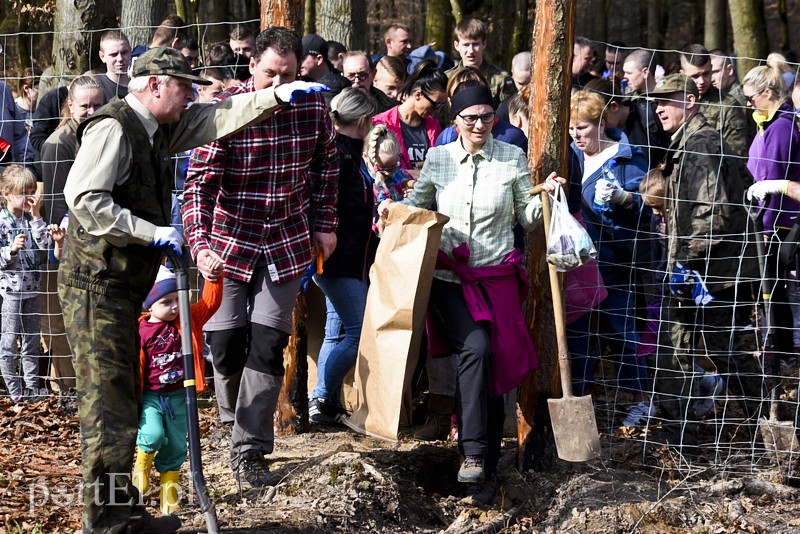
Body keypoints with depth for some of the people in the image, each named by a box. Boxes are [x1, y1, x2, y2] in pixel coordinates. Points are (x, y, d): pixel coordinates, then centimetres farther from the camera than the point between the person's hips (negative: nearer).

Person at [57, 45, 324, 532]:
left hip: (123, 287, 10)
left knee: (124, 403, 14)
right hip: (97, 285, -10)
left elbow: (217, 119, 15)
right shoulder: (113, 128, -15)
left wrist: (278, 97, 5)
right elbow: (84, 198, -25)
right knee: (109, 405, -8)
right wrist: (152, 232, -22)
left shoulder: (158, 130, 12)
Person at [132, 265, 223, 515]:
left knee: (176, 446, 9)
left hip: (178, 397, 4)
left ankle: (169, 491, 24)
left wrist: (214, 278, -20)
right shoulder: (140, 331, -11)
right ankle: (143, 459, 7)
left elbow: (210, 303, -5)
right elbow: (134, 367, -8)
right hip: (150, 396, -4)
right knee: (153, 434, -26)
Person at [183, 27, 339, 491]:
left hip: (288, 244, 2)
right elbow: (200, 182, -21)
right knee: (226, 341, 2)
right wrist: (200, 244, -33)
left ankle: (250, 452, 0)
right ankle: (233, 421, 30)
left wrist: (325, 224, 8)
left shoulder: (314, 107, -7)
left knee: (268, 344, -3)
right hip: (231, 241, -1)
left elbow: (327, 165, 10)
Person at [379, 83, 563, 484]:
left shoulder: (513, 159, 3)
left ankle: (487, 462, 17)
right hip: (449, 278, -1)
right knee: (476, 346, -24)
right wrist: (394, 208, -3)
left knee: (493, 362, 2)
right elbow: (418, 204, 17)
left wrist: (544, 198, -13)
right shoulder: (438, 158, 5)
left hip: (497, 278, 1)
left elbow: (528, 219, 6)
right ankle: (473, 451, -21)